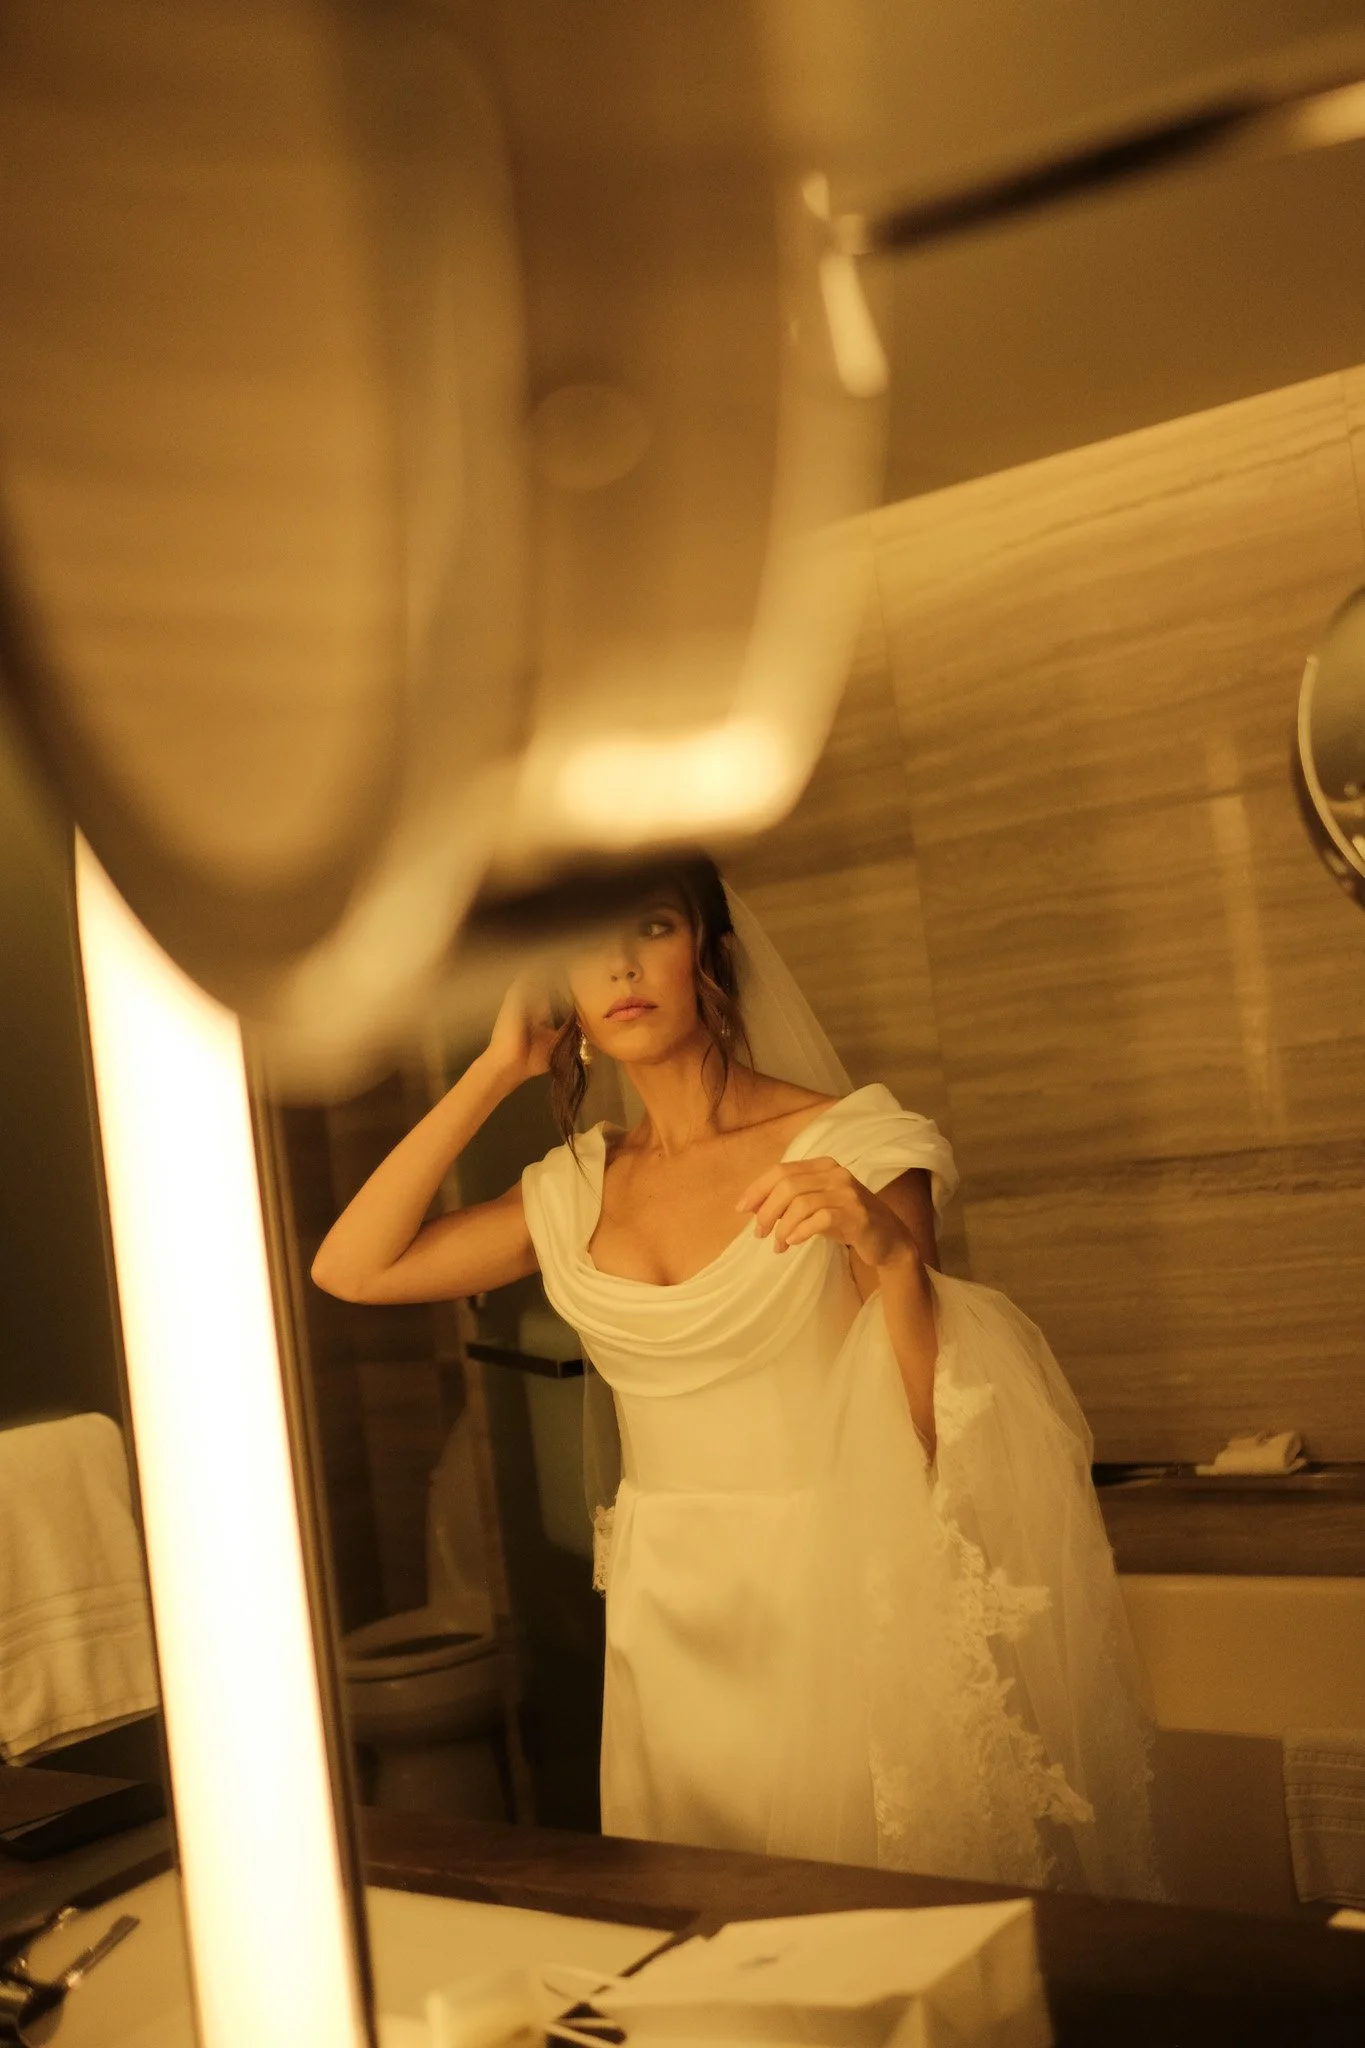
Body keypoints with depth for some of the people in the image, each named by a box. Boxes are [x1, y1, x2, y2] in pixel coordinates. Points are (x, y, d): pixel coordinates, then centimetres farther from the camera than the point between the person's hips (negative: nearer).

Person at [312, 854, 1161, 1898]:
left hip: (835, 1609, -4)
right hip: (671, 1625, 4)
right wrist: (495, 1071, -2)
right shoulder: (577, 1190, 4)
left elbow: (932, 1437, -11)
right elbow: (349, 1268, -3)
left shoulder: (850, 1146, -9)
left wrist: (891, 1253, -30)